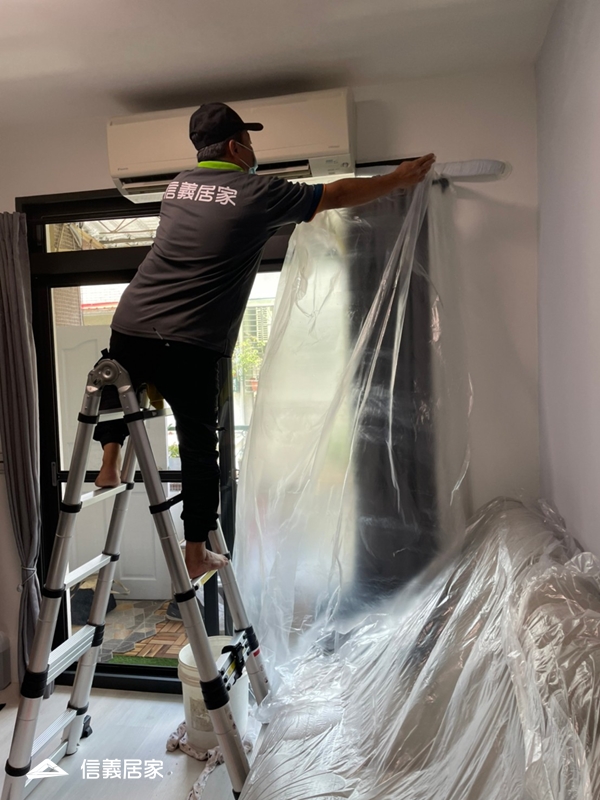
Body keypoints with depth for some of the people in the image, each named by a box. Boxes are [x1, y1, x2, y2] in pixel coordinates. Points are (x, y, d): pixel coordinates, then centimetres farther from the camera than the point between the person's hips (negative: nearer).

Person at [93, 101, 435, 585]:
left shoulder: (179, 184, 16)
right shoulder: (258, 194, -1)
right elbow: (339, 195, 8)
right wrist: (399, 180, 23)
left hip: (130, 325, 5)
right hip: (190, 344, -5)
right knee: (199, 445, 7)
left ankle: (109, 463, 26)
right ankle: (197, 554, 17)